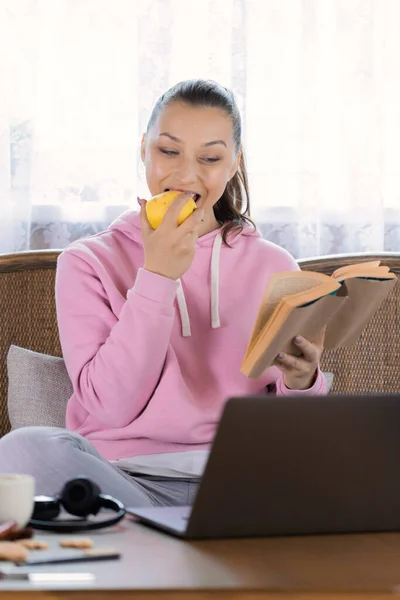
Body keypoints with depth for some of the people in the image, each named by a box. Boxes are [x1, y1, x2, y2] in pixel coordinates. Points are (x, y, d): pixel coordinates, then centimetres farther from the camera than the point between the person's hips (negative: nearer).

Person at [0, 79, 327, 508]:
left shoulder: (273, 267, 13)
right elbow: (111, 405, -7)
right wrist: (157, 277, -10)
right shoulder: (89, 263, 7)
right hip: (127, 472, -1)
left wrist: (302, 381, -12)